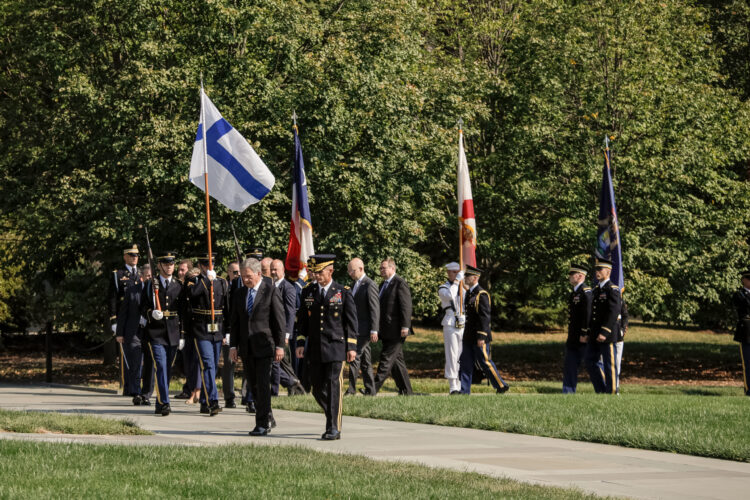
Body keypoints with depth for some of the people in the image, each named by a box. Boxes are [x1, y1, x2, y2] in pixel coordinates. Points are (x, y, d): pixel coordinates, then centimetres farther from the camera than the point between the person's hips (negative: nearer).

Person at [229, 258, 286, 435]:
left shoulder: (271, 291, -4)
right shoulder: (239, 294, 11)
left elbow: (279, 320, -5)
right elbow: (235, 322, 14)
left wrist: (279, 345, -9)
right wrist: (233, 346, 7)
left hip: (264, 346, -6)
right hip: (246, 348, 6)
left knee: (263, 385, -9)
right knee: (253, 386, 9)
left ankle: (262, 424, -7)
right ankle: (268, 419, 22)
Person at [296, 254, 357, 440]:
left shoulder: (343, 293, 1)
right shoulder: (308, 293, 10)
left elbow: (351, 322, 1)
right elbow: (303, 320, 14)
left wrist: (351, 347, -4)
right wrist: (300, 343, 5)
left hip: (336, 347, -4)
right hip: (315, 349, 4)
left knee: (334, 387, -9)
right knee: (318, 389, 7)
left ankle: (334, 428, -7)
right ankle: (333, 418, 28)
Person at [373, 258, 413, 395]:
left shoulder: (400, 283, -10)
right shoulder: (384, 284, 18)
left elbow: (406, 306, -16)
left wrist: (405, 327, -22)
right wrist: (379, 329, 20)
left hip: (396, 331, -10)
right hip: (386, 331, 10)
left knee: (387, 358, -10)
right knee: (396, 360, 11)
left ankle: (374, 388, -13)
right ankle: (406, 390, 16)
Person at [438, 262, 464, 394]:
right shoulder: (443, 288, 2)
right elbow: (449, 295, -21)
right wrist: (457, 281, -15)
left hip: (463, 326, 4)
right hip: (450, 326, -4)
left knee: (462, 357, 4)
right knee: (452, 356, -7)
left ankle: (460, 386, 8)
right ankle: (452, 386, -5)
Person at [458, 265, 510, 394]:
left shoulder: (481, 294, -14)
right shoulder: (469, 293, 14)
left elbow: (485, 317, -18)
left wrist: (481, 337, -22)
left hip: (479, 337, -9)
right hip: (469, 337, 9)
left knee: (484, 362, -4)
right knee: (465, 363, 6)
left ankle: (501, 385, 7)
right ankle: (464, 390, 8)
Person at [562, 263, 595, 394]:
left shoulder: (586, 292, -15)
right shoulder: (573, 293, 15)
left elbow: (588, 314, -22)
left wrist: (584, 334, -23)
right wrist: (571, 336, 19)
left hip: (584, 338, -10)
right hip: (573, 339, 10)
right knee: (569, 366, 9)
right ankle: (568, 393, 12)